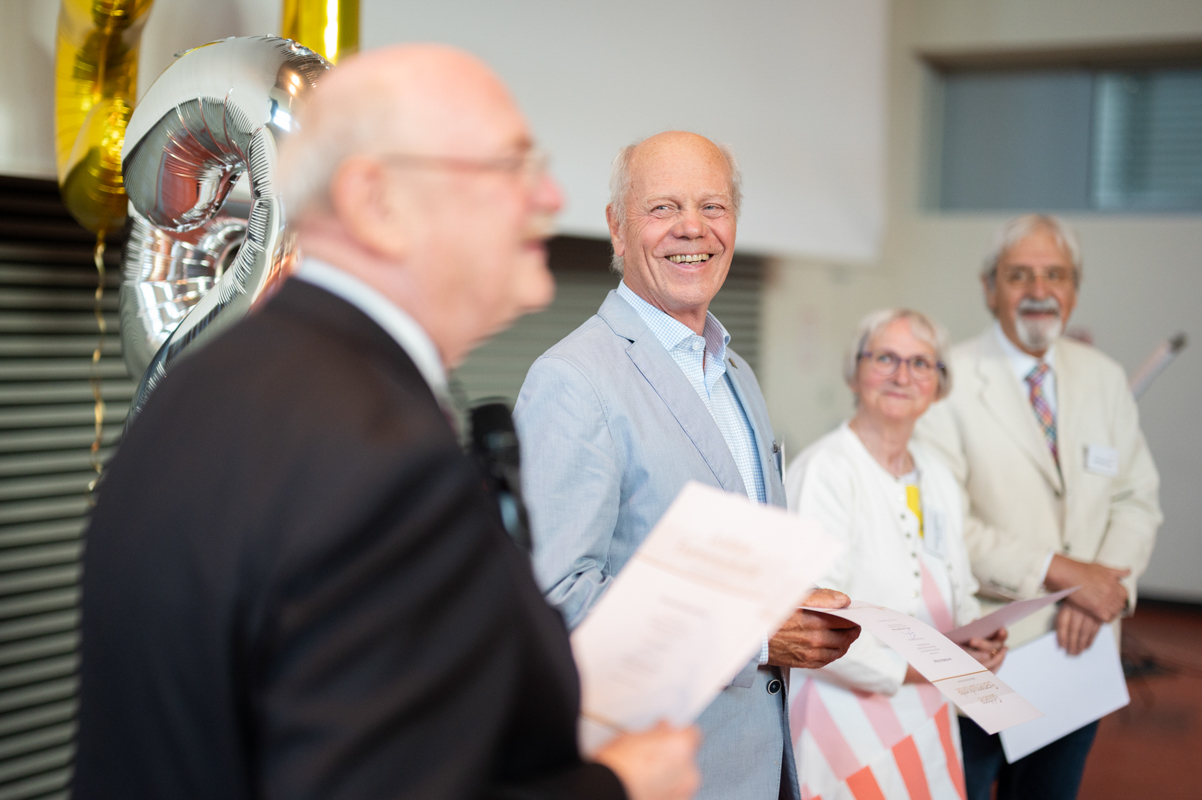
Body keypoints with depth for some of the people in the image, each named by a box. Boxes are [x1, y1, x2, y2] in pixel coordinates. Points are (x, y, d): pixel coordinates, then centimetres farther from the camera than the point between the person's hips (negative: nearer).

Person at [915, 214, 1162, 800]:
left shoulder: (1105, 380, 8)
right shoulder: (949, 381, -10)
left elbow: (1137, 500, 8)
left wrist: (1108, 585, -10)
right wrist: (1055, 571, -19)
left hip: (1077, 647, 5)